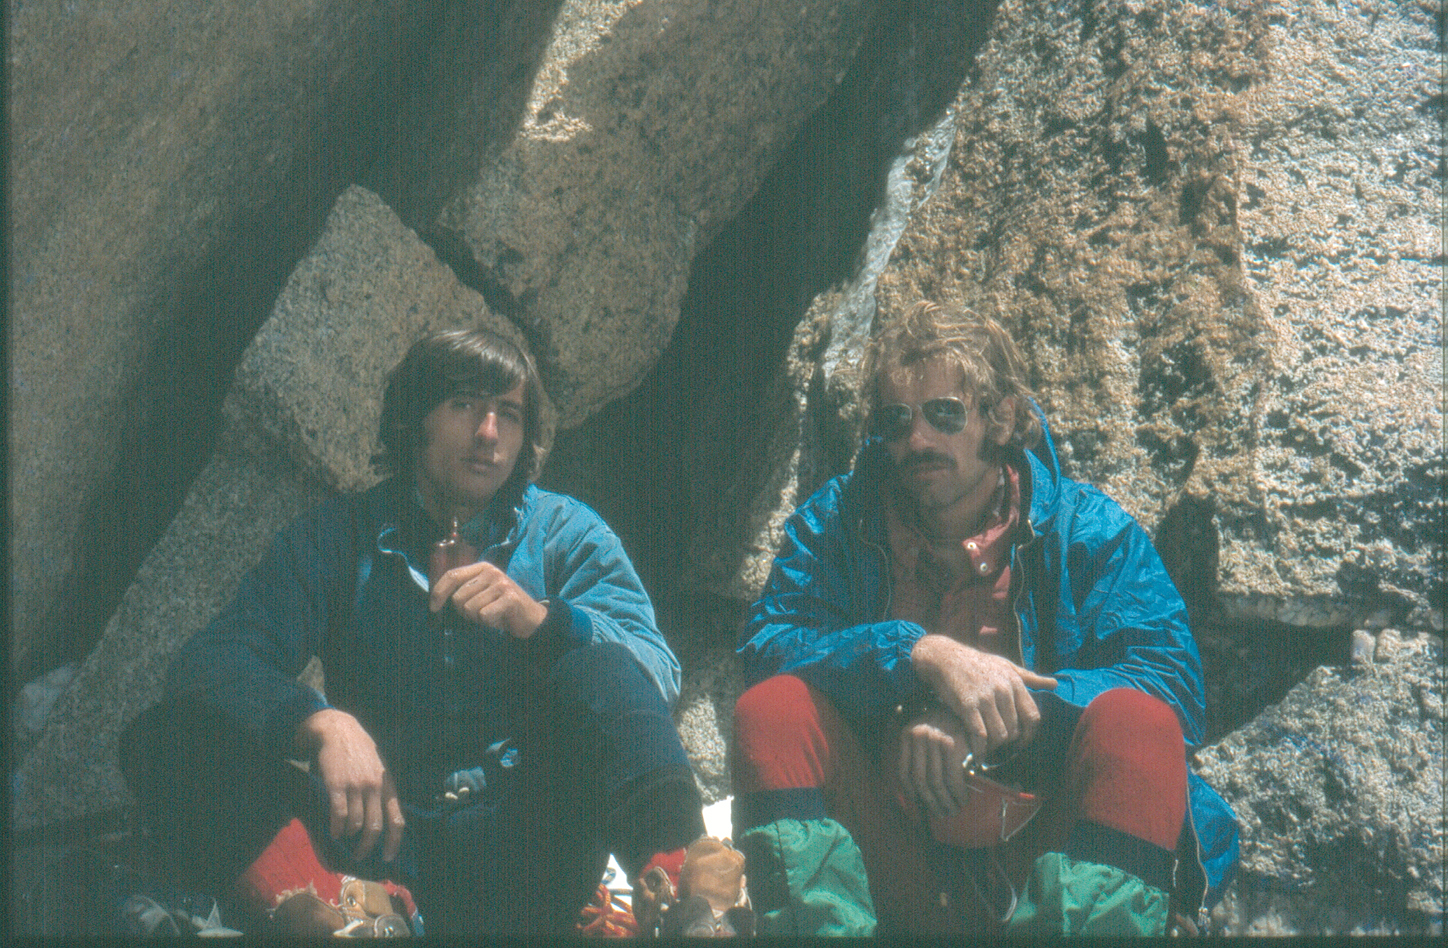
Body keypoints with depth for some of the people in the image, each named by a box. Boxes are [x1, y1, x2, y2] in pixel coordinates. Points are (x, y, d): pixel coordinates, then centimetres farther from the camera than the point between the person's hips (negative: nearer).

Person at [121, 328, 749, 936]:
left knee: (599, 666, -24)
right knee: (166, 739, -18)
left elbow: (656, 673, -3)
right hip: (384, 841, 1)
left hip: (526, 844, 0)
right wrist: (323, 724, -24)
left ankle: (673, 875, -45)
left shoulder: (566, 533, 12)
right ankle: (350, 908, -40)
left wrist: (536, 618, -21)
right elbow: (215, 661, -3)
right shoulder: (339, 538, 11)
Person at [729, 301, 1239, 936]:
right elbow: (765, 647, -9)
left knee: (1135, 724, -29)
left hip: (1047, 854, -1)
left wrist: (979, 727, -23)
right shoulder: (836, 522, 7)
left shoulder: (1086, 529, 2)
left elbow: (1174, 681, -12)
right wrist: (921, 654, -25)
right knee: (772, 710, -21)